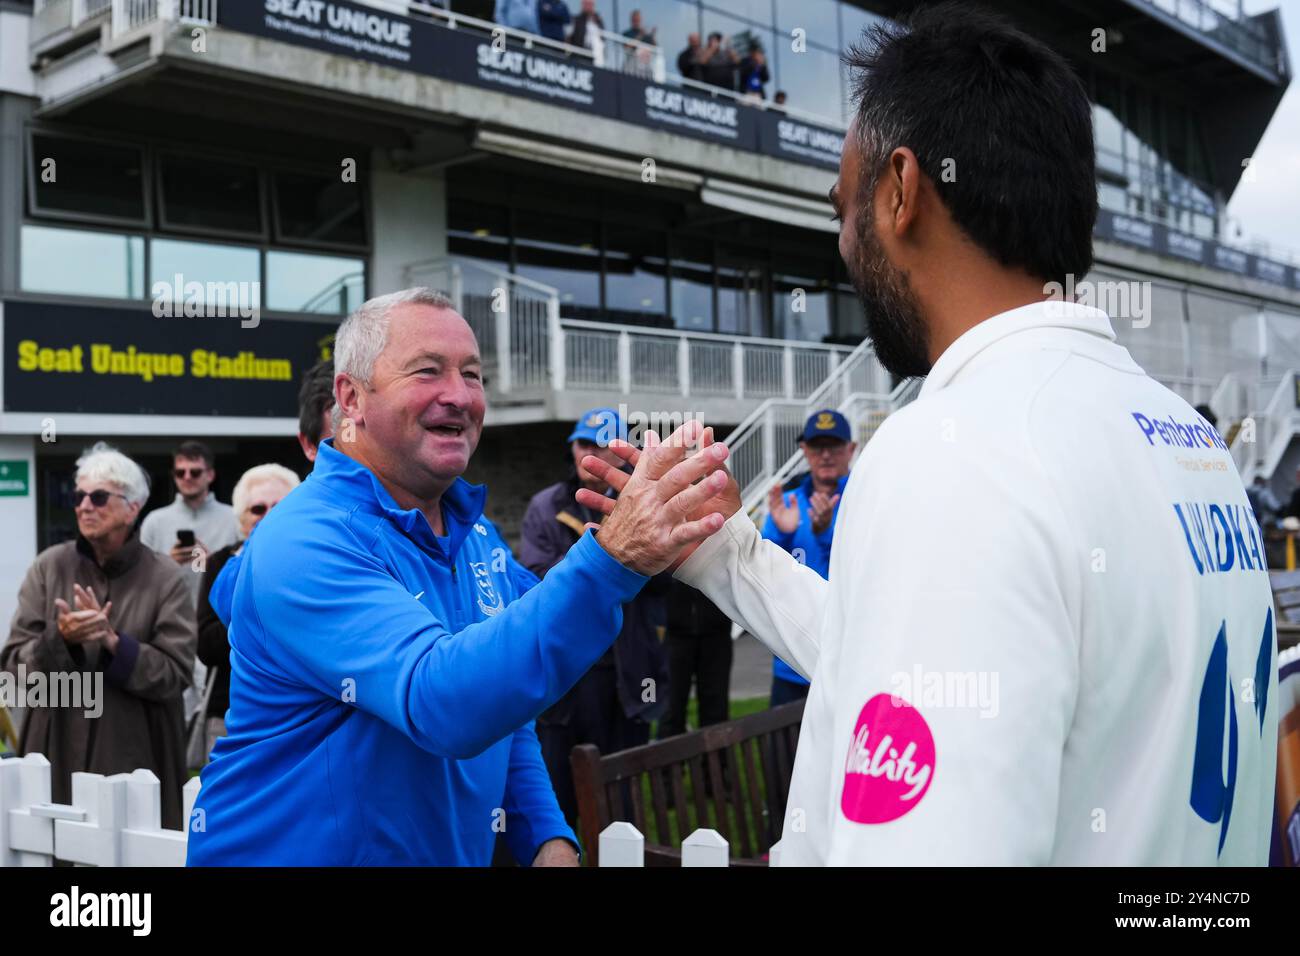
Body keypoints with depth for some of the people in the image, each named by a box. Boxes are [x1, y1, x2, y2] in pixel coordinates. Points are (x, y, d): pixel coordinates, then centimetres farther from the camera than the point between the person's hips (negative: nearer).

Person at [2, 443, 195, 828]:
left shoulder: (166, 579, -4)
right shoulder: (48, 567, 3)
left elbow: (175, 674, -9)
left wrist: (111, 640, -20)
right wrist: (60, 638, -18)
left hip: (136, 757, -2)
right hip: (58, 753, 2)